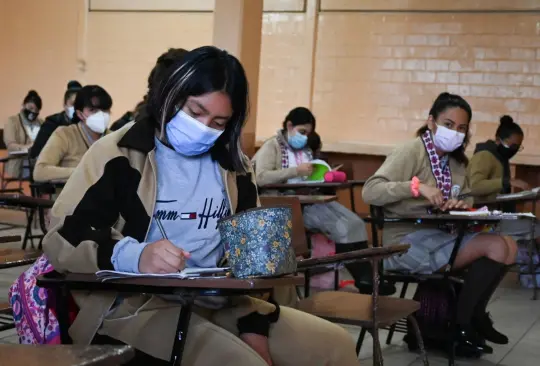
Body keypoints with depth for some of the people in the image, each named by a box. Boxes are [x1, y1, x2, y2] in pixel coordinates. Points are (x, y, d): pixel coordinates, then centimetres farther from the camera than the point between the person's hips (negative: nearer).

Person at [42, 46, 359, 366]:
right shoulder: (119, 154, -3)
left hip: (218, 304, 6)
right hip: (136, 306, -6)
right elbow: (62, 238, -11)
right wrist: (133, 256, -29)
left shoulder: (233, 166, 14)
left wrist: (254, 326, 0)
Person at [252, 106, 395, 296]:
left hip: (312, 200, 7)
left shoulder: (306, 149, 24)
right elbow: (261, 177, -15)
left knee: (355, 223, -15)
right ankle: (362, 279, -17)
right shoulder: (272, 146, 1)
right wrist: (297, 170, -19)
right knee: (342, 227, -23)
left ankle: (365, 278, -18)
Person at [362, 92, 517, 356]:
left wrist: (462, 203, -5)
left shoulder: (456, 160, 13)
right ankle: (460, 324, -2)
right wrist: (416, 186, -32)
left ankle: (473, 317, 9)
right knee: (497, 247, -19)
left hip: (441, 235, 8)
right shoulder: (411, 151, -11)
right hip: (407, 241, -8)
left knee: (508, 246, -8)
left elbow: (466, 197, 21)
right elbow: (370, 192, -20)